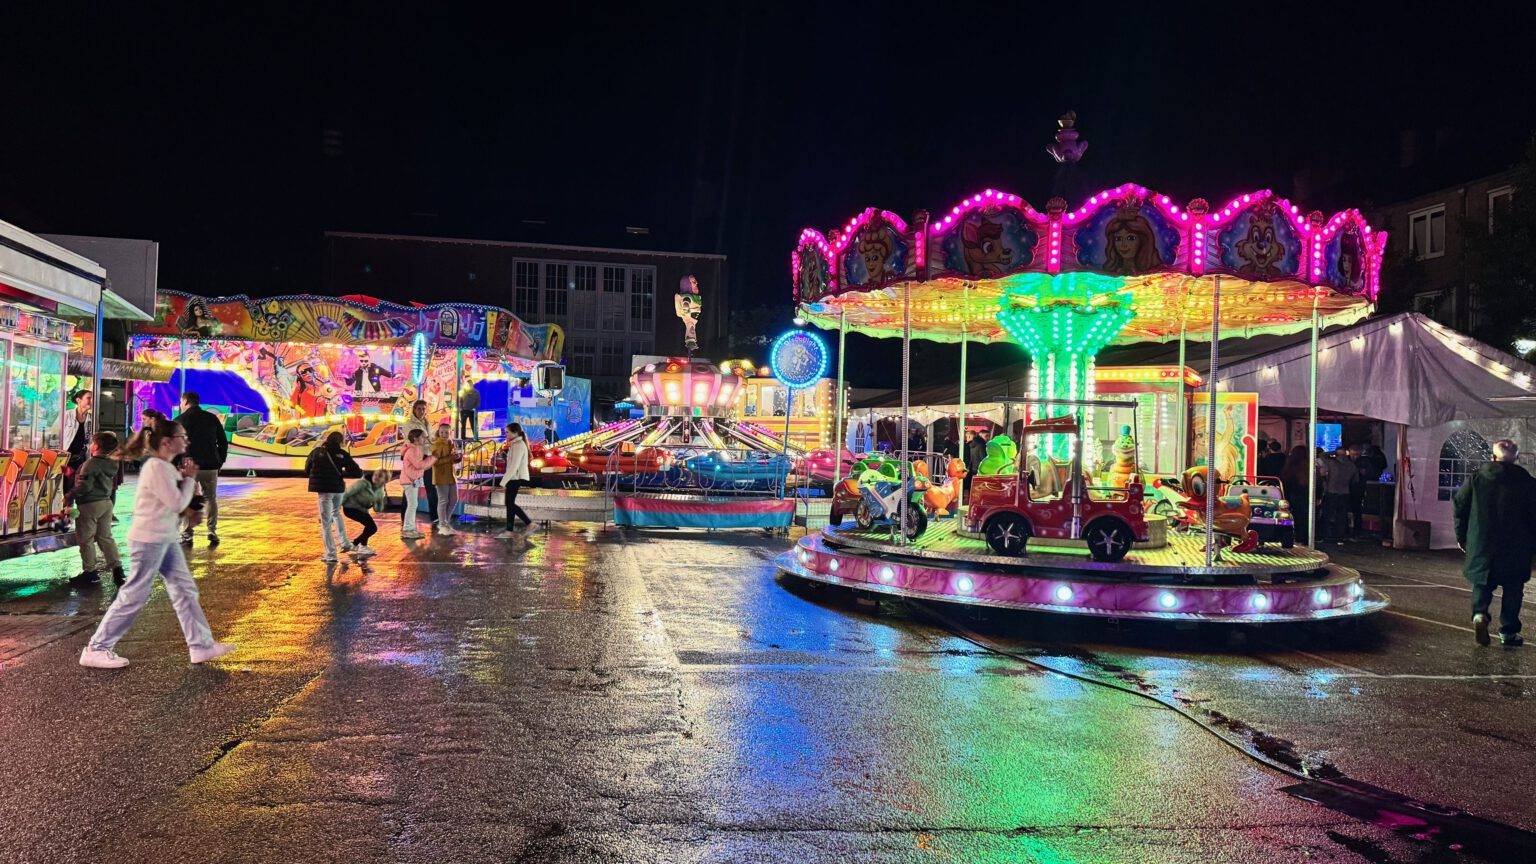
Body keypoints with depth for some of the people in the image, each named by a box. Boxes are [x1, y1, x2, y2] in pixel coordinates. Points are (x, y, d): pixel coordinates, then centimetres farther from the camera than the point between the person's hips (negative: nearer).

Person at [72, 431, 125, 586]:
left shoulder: (91, 464, -18)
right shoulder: (112, 464, 7)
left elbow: (84, 486, -21)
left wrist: (70, 495, -10)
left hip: (90, 505, -8)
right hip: (107, 502, 8)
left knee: (86, 539, 4)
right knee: (106, 537, 12)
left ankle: (90, 571, 10)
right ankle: (117, 569, 5)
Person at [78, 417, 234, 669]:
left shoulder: (166, 467, 12)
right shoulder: (156, 468, -18)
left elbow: (177, 500, 15)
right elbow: (178, 504, -20)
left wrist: (186, 480, 0)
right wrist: (189, 478, -7)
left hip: (165, 539, 10)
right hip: (148, 541, -10)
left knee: (185, 590, 10)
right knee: (134, 596, -2)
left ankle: (201, 644, 15)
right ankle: (96, 649, 8)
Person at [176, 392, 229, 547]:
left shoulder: (180, 420, -1)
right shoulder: (212, 418, 7)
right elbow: (223, 442, 8)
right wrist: (220, 462, 15)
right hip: (210, 466, 2)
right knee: (211, 499, 15)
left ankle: (187, 535, 3)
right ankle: (212, 531, 4)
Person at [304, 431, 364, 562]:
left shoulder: (316, 452, -3)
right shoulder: (342, 454, -2)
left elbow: (307, 471, 8)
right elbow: (357, 472, -5)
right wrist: (341, 473, 6)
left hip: (324, 489, -3)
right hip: (339, 489, 3)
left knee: (326, 522, 2)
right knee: (336, 513, 29)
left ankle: (330, 554, 0)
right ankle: (345, 543, 24)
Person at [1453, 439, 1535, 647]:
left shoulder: (1476, 477, 0)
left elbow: (1459, 504, 3)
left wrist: (1462, 536, 13)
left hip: (1481, 544, 1)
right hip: (1515, 547, -1)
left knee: (1482, 581, 12)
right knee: (1513, 588, 11)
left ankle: (1479, 613, -13)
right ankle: (1508, 631, 11)